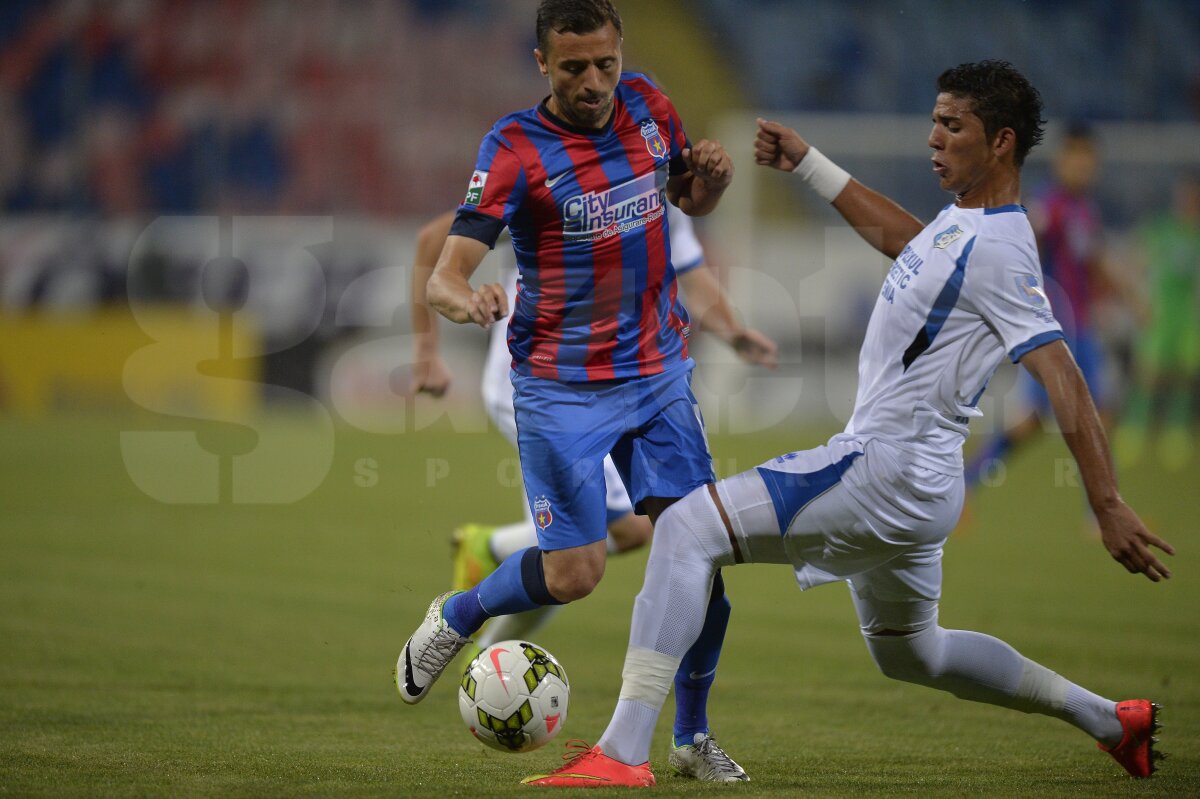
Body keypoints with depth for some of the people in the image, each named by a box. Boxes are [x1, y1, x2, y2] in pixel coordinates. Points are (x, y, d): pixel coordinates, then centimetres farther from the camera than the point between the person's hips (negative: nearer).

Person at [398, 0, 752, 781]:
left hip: (660, 372, 5)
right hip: (562, 388, -4)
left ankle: (692, 735, 10)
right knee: (574, 573, -8)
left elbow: (690, 201, 19)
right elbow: (444, 276, -22)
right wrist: (467, 300, -47)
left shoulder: (649, 107, 0)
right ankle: (453, 618, 23)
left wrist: (714, 175, -5)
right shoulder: (515, 148, -16)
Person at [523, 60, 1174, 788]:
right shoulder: (964, 222, 12)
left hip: (890, 471, -11)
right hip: (907, 481, 11)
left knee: (687, 530, -17)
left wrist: (1110, 507, -26)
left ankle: (624, 754, -24)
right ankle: (1110, 721, 37)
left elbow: (1064, 380, -22)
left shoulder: (997, 250, -17)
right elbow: (898, 237, 35)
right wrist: (805, 162, 32)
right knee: (908, 652, 29)